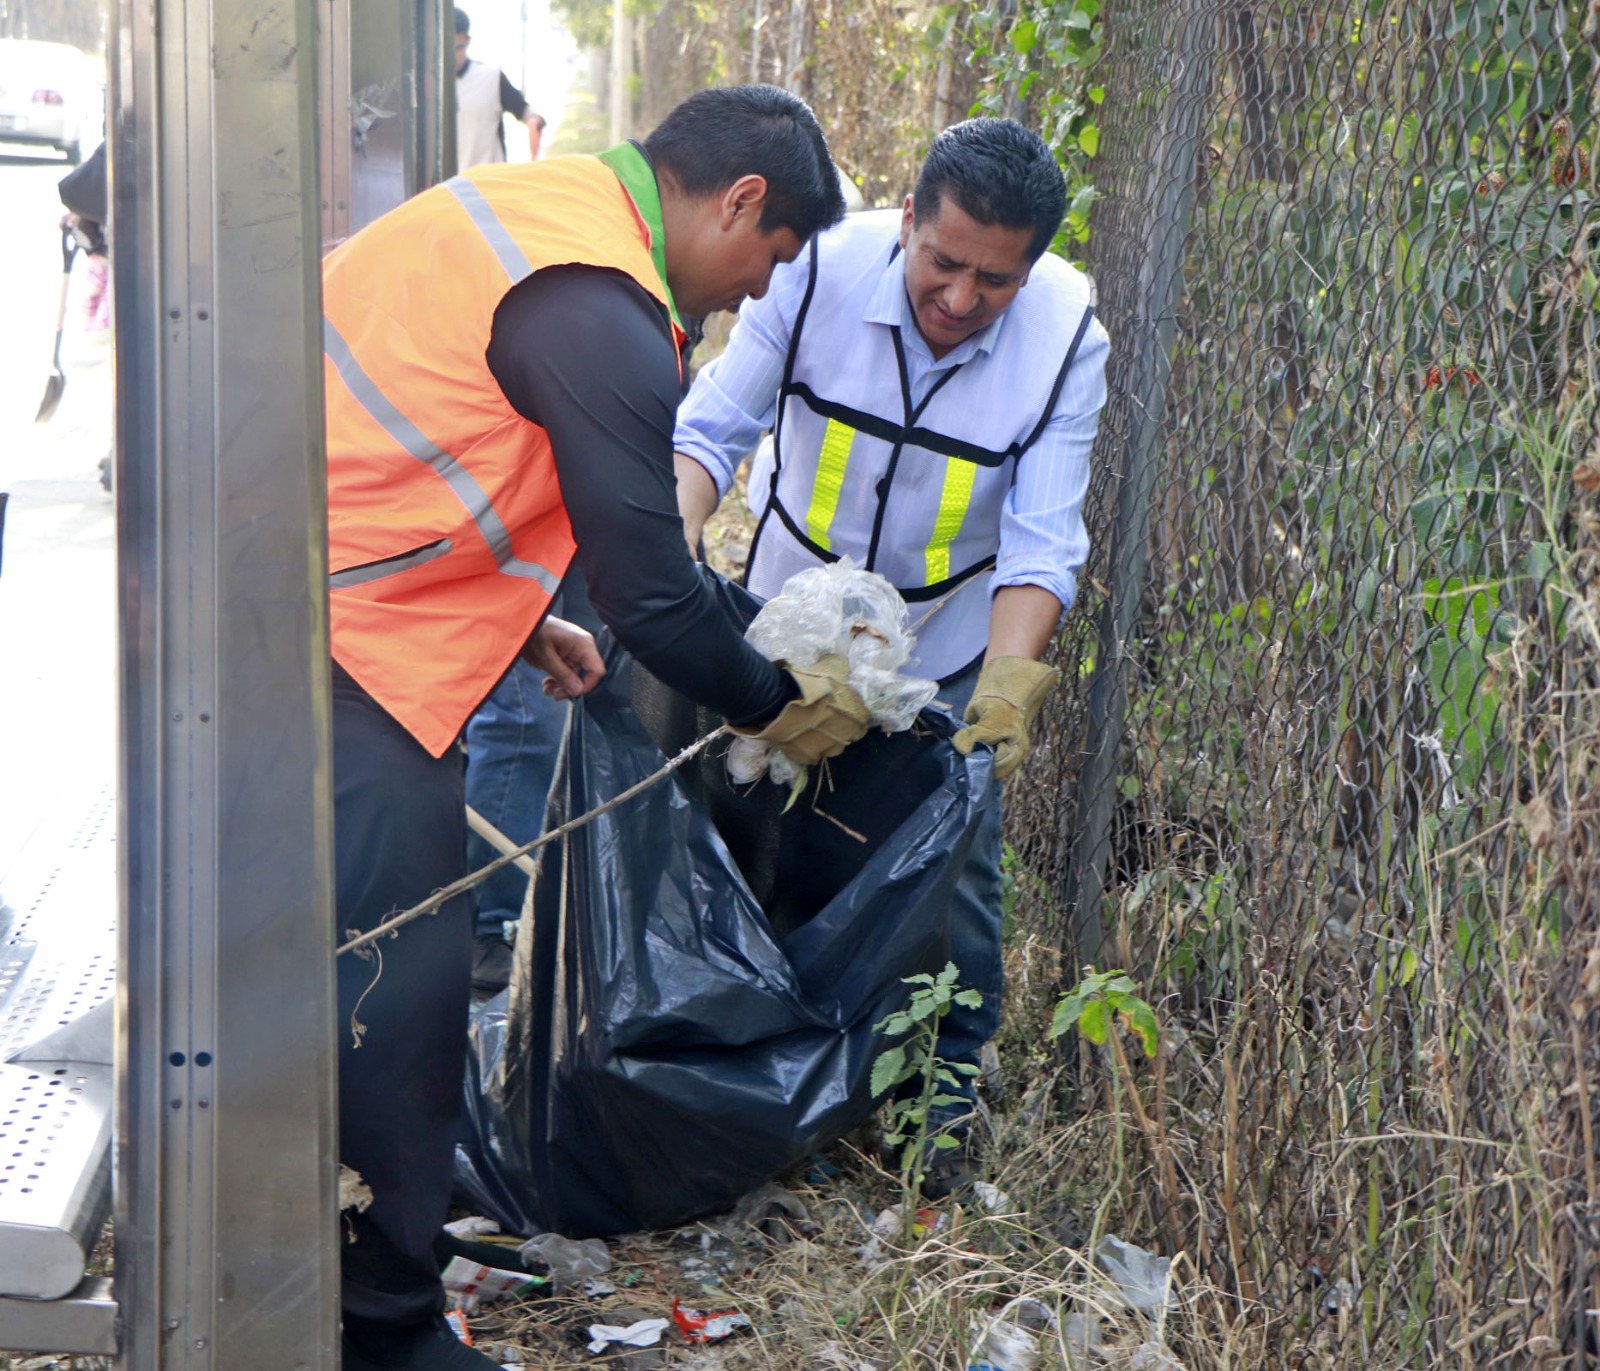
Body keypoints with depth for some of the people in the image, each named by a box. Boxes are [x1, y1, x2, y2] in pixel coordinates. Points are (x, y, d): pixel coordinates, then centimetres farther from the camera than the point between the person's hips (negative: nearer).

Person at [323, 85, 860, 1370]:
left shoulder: (525, 205, 14)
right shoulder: (602, 320, -18)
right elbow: (654, 599, -14)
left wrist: (521, 625, 25)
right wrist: (783, 705, 3)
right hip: (332, 648, -11)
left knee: (379, 968, 18)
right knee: (396, 985, -5)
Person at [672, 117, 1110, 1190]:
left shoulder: (1066, 337, -22)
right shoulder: (821, 267, -24)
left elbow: (1041, 542, -22)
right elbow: (711, 428, -18)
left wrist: (1007, 683, -36)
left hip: (949, 643, -1)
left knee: (953, 869, -1)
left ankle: (942, 1101, 19)